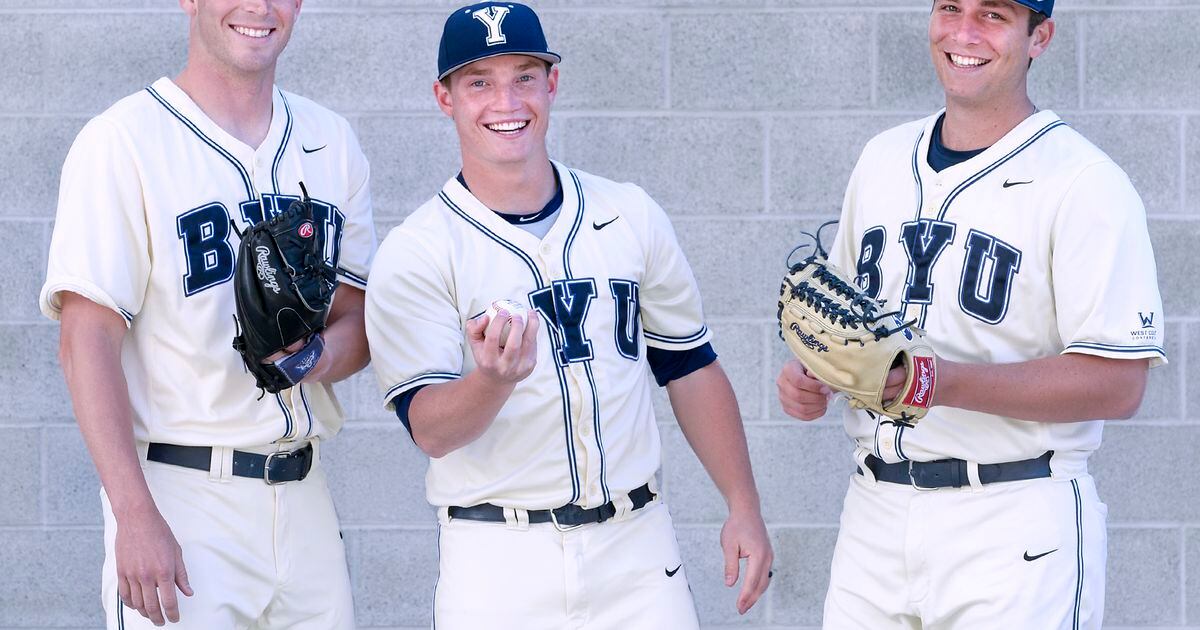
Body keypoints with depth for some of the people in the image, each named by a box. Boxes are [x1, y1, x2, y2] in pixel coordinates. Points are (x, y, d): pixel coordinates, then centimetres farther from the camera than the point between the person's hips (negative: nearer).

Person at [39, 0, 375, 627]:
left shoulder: (331, 142, 11)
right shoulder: (122, 140, -7)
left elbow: (359, 318, 13)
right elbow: (88, 342, -12)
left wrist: (322, 356, -12)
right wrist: (135, 517, -20)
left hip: (304, 498, 5)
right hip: (180, 498, -5)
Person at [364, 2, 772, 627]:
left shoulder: (631, 215, 6)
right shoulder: (414, 253, -5)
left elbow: (690, 366, 13)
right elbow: (431, 429, -13)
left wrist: (744, 508, 7)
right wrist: (495, 377, -33)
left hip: (636, 545, 3)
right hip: (495, 562, -3)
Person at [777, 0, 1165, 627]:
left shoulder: (1085, 182, -9)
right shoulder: (883, 158, 12)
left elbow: (1118, 384, -16)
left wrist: (943, 381, -25)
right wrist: (810, 373, 0)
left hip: (1015, 526, -5)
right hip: (874, 512, 5)